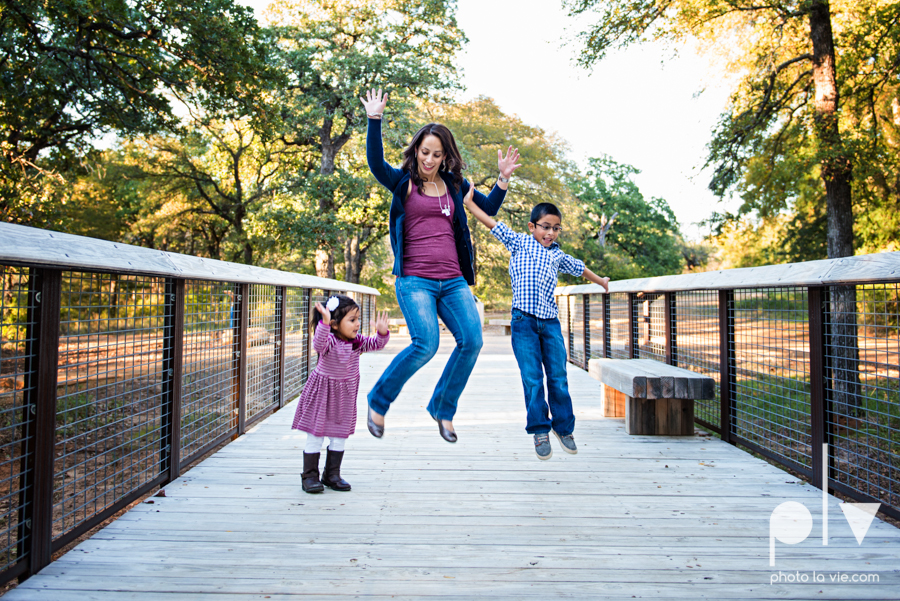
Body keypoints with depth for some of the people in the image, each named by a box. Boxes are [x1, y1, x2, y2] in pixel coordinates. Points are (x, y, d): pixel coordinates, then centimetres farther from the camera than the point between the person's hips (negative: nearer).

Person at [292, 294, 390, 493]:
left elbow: (376, 344, -6)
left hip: (345, 395, 5)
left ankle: (332, 475, 25)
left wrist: (382, 332, -28)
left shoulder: (357, 341, -5)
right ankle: (310, 476, 15)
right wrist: (325, 322, -60)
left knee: (340, 436, 11)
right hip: (321, 392, -5)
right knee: (315, 435, 2)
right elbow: (318, 344, -44)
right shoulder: (329, 340, -23)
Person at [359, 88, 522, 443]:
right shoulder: (403, 182, 5)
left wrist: (503, 179, 8)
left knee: (471, 340, -11)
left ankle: (442, 409, 11)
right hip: (414, 278, -4)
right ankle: (378, 401, 4)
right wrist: (375, 119, -23)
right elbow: (375, 162, -13)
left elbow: (489, 209, 22)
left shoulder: (454, 185, 16)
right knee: (426, 343, -21)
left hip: (453, 280, 5)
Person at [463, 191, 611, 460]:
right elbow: (493, 224, 6)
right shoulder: (519, 242, 9)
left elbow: (579, 268, 36)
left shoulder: (557, 255, 19)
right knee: (532, 379, -3)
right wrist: (469, 203, 2)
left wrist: (600, 281, 52)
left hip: (550, 322, 3)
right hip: (524, 321, -3)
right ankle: (540, 431, 11)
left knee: (558, 377, 4)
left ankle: (564, 427, 22)